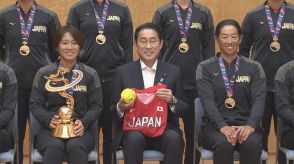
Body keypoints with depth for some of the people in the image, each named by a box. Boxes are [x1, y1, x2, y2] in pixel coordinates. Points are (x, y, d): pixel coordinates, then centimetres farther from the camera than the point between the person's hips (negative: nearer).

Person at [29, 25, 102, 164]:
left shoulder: (90, 74, 10)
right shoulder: (43, 74, 9)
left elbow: (96, 106, 7)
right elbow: (35, 104, 8)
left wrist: (84, 123, -13)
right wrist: (49, 120, -13)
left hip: (80, 130, 0)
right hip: (50, 129, 0)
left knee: (75, 146, -35)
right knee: (54, 147, -35)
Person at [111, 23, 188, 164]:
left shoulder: (173, 72, 7)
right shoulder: (123, 72, 7)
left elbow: (183, 110, 9)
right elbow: (113, 110, 9)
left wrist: (172, 101, -13)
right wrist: (120, 107, -15)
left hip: (164, 129, 1)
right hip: (132, 129, 0)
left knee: (174, 139, -32)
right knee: (135, 139, -34)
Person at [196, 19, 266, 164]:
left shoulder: (254, 67, 9)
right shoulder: (205, 67, 5)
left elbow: (259, 99, -2)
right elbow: (207, 101, -7)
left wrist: (250, 125, -21)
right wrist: (222, 126, -24)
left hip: (245, 124, 1)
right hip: (215, 125, -1)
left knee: (252, 144, -32)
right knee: (224, 144, -35)